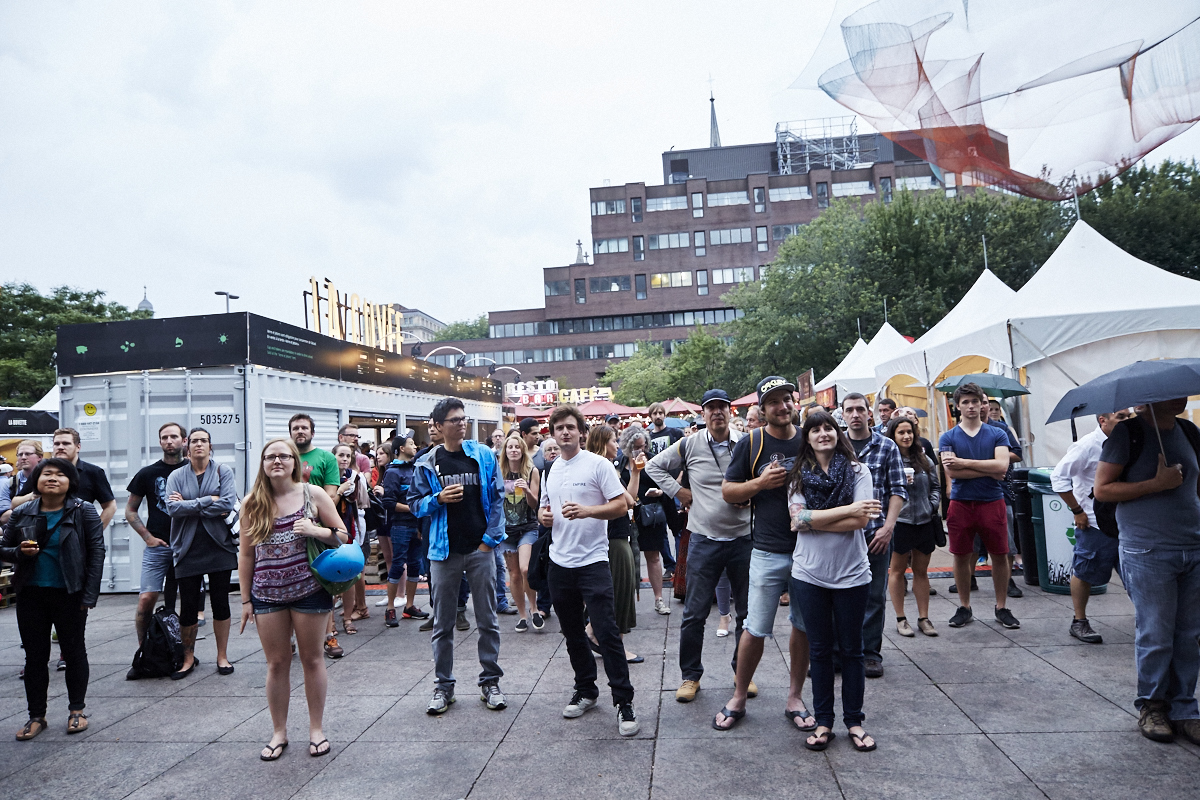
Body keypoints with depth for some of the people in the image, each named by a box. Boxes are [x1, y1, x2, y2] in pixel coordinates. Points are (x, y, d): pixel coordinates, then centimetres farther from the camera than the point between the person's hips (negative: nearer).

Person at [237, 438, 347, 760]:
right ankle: (278, 732, 25)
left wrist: (316, 531, -18)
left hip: (309, 589, -2)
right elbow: (246, 554, 7)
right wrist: (246, 599, 6)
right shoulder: (252, 504, 3)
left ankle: (317, 728, 23)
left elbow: (342, 536, 2)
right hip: (267, 594, 2)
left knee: (311, 659, 8)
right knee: (276, 663, 9)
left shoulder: (313, 495, -3)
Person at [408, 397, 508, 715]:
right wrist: (438, 499, -14)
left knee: (488, 620, 8)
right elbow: (415, 503, 5)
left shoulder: (483, 455, 0)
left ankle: (490, 681, 21)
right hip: (444, 551, 0)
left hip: (480, 549, 0)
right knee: (443, 623, 9)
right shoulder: (427, 463, 1)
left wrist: (490, 538, -6)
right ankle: (443, 686, 22)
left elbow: (498, 498, 0)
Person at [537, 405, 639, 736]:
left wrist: (587, 511, -25)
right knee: (572, 632, 15)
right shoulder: (552, 470, 12)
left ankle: (624, 702, 3)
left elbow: (621, 505, -11)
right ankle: (586, 691, 31)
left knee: (606, 633, -8)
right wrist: (543, 516, -2)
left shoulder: (598, 464, -7)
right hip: (559, 562, 6)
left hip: (592, 561, -6)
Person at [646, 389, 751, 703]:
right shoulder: (689, 446, -1)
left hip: (743, 538, 1)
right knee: (694, 613, 3)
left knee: (747, 612, 13)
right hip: (704, 540, -1)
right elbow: (654, 466, 9)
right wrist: (679, 492, 0)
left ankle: (743, 671, 31)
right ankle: (690, 675, 19)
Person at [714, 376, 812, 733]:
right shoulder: (751, 443, -2)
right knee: (755, 629, 3)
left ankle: (795, 697, 28)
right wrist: (761, 482, -15)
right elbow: (727, 490, 2)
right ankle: (739, 698, 20)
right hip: (768, 553, -3)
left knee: (804, 626, 12)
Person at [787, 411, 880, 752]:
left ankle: (854, 720, 26)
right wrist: (849, 509, -17)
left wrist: (812, 519, -15)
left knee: (851, 649, 11)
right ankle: (823, 721, 24)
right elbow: (798, 518, -14)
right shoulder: (798, 476, 2)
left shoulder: (858, 470, -3)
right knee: (820, 650, 12)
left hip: (851, 574, -1)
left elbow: (861, 521, -14)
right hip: (810, 574, 1)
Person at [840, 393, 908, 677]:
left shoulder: (886, 446, 3)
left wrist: (888, 526, -10)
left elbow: (898, 490, 1)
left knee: (874, 595, 8)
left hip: (876, 531, 0)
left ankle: (871, 653, 20)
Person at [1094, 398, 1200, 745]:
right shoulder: (1129, 433, -7)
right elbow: (1102, 489, -10)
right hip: (1148, 553, -6)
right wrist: (1156, 484, -17)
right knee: (1155, 636, 2)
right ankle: (1151, 706, 20)